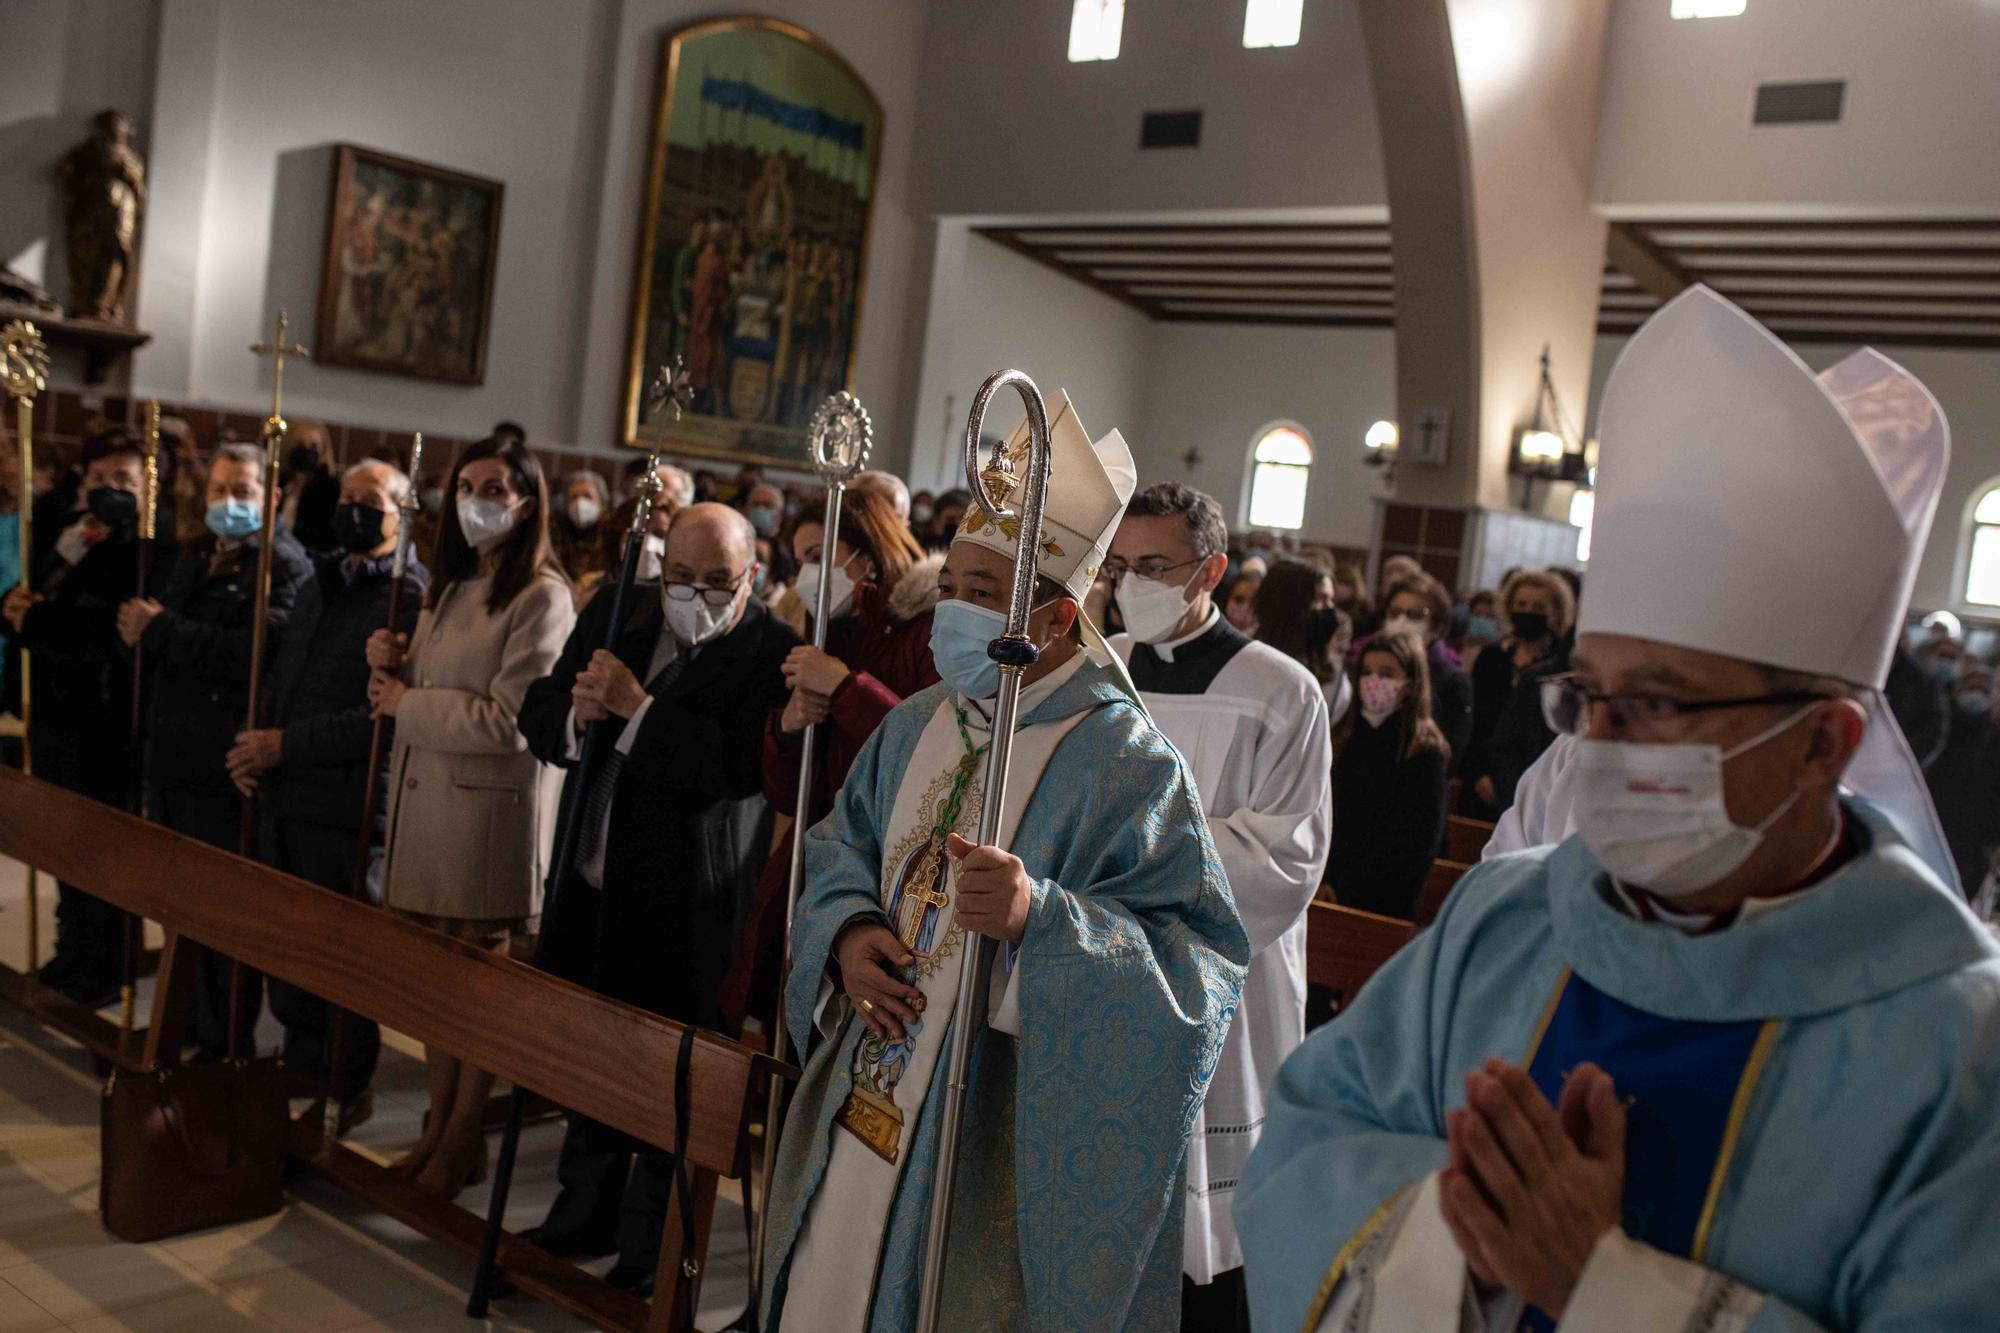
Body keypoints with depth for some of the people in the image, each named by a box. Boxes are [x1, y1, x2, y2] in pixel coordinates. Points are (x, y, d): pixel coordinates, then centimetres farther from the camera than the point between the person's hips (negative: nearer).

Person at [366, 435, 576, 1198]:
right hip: (424, 795, 7)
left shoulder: (541, 598, -11)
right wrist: (391, 664, 2)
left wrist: (407, 704, -9)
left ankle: (464, 1142, 17)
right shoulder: (450, 589, 15)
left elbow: (509, 720, -18)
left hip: (491, 807, -7)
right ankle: (440, 1123, 24)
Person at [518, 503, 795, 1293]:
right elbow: (538, 713, 7)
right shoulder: (615, 616, 4)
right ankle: (586, 1213, 43)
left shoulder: (771, 652, -15)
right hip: (593, 880, 6)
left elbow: (735, 767, -27)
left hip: (685, 903, -6)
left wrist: (634, 705, -25)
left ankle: (653, 1249, 26)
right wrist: (576, 711, -16)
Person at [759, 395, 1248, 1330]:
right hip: (866, 1105, 7)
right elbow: (841, 842, 15)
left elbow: (1201, 952, -21)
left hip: (1003, 1140, -6)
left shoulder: (1123, 760, -17)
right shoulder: (918, 725, 4)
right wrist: (848, 931, -7)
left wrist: (1041, 915, -35)